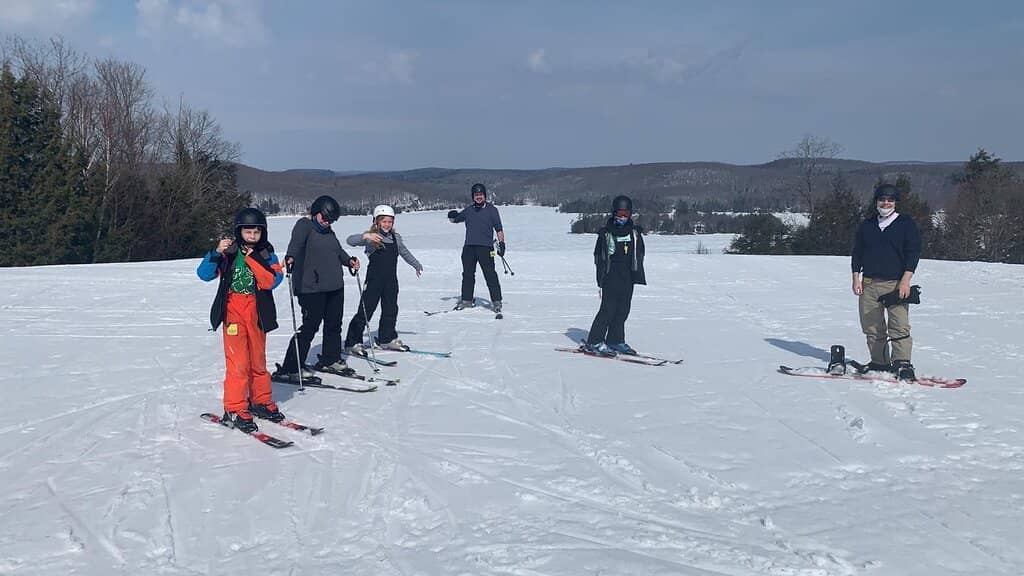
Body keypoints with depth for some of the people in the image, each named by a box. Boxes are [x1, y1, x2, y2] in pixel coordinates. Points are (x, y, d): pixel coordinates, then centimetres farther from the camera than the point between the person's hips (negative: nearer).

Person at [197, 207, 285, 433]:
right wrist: (216, 252, -24)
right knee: (238, 362, -7)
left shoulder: (266, 254, 3)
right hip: (233, 312, -3)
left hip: (257, 313, 3)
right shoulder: (229, 252, -2)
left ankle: (260, 401, 28)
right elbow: (204, 274, -10)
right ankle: (235, 409, 0)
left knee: (258, 360, 14)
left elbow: (271, 281, -13)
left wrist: (253, 259, -20)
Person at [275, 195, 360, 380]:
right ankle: (288, 370, -3)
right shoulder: (304, 225, -6)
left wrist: (349, 260, 21)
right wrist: (291, 257, -44)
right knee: (310, 326, -9)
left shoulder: (328, 232, 17)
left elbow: (338, 250, 33)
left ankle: (330, 360, 35)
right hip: (312, 288, -8)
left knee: (334, 325, 16)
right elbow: (296, 243, -26)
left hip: (335, 287, 8)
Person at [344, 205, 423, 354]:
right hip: (374, 280, -6)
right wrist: (366, 236, -39)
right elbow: (350, 241, -22)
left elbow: (405, 252, 26)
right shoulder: (371, 238, -8)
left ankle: (388, 339, 29)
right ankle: (353, 343, 2)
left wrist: (417, 265, 38)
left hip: (391, 280, 6)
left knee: (391, 310, 13)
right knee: (366, 310, -5)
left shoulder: (395, 238, 9)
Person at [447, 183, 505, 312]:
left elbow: (498, 228, 4)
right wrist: (452, 216, 1)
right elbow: (455, 220, 25)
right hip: (469, 247, 4)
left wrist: (501, 243, -5)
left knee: (490, 275, -7)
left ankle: (496, 301, -3)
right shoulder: (468, 210, 15)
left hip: (485, 247, -4)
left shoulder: (491, 209, 4)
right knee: (467, 274, 8)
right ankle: (467, 300, 17)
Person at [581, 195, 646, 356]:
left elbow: (639, 255, 16)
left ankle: (615, 340, 17)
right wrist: (600, 280, -4)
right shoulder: (606, 233, 0)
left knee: (623, 310, 6)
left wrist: (638, 275, 9)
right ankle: (594, 342, -4)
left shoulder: (635, 232, 10)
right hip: (611, 278, -4)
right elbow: (599, 257, 1)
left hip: (628, 278, 4)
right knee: (608, 309, -9)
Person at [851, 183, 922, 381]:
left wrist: (905, 280, -10)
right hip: (869, 284, 4)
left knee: (899, 326, -13)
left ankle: (902, 363, -13)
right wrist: (856, 278, 5)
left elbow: (914, 252, -1)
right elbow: (857, 253, 17)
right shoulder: (866, 226, 14)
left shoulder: (906, 224, 4)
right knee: (872, 327, 5)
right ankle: (879, 363, 14)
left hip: (896, 284, -4)